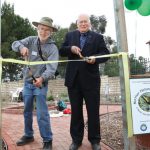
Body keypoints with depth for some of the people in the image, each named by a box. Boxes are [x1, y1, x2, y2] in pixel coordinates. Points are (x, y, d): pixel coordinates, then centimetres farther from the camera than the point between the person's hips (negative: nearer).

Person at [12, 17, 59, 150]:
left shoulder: (52, 48, -10)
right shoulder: (31, 40, 1)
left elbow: (51, 69, -21)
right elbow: (15, 44, -10)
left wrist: (42, 78, -40)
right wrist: (22, 46, -34)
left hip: (41, 83, -4)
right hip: (27, 82, 5)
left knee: (42, 113, -5)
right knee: (27, 111, 15)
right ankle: (28, 135, 31)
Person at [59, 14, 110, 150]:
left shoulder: (98, 37, 6)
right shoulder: (70, 35, 12)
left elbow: (106, 54, 0)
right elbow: (61, 52, 9)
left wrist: (95, 58, -20)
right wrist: (71, 48, -12)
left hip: (91, 79, -2)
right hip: (73, 78, 2)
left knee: (93, 111, 6)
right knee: (75, 110, 11)